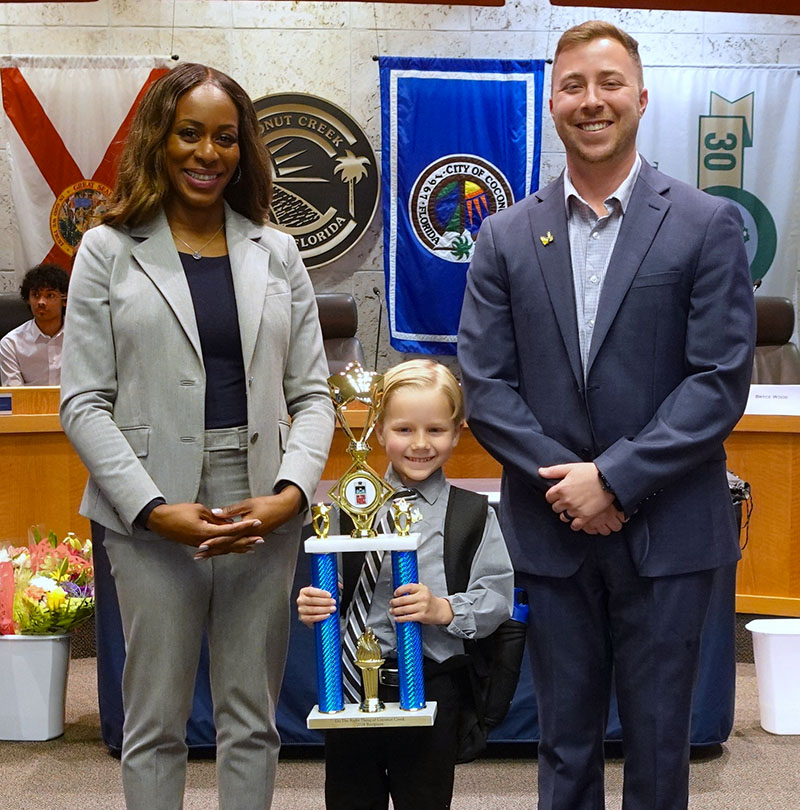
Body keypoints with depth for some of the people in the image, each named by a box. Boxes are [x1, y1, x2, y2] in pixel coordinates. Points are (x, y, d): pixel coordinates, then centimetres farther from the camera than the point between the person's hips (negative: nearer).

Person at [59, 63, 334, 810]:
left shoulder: (276, 252, 9)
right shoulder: (108, 250, 2)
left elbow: (311, 394, 8)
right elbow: (84, 403, -3)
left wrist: (291, 491, -9)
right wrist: (153, 507, -14)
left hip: (263, 514, 2)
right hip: (153, 516, -2)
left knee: (251, 720, 11)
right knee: (155, 723, 9)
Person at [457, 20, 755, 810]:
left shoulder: (706, 225, -2)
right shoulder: (507, 236, 5)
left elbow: (721, 379, -8)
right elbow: (483, 382, 1)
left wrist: (615, 477, -14)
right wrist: (563, 478, -11)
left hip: (667, 531, -2)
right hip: (550, 531, 2)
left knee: (658, 744, 10)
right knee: (565, 744, 13)